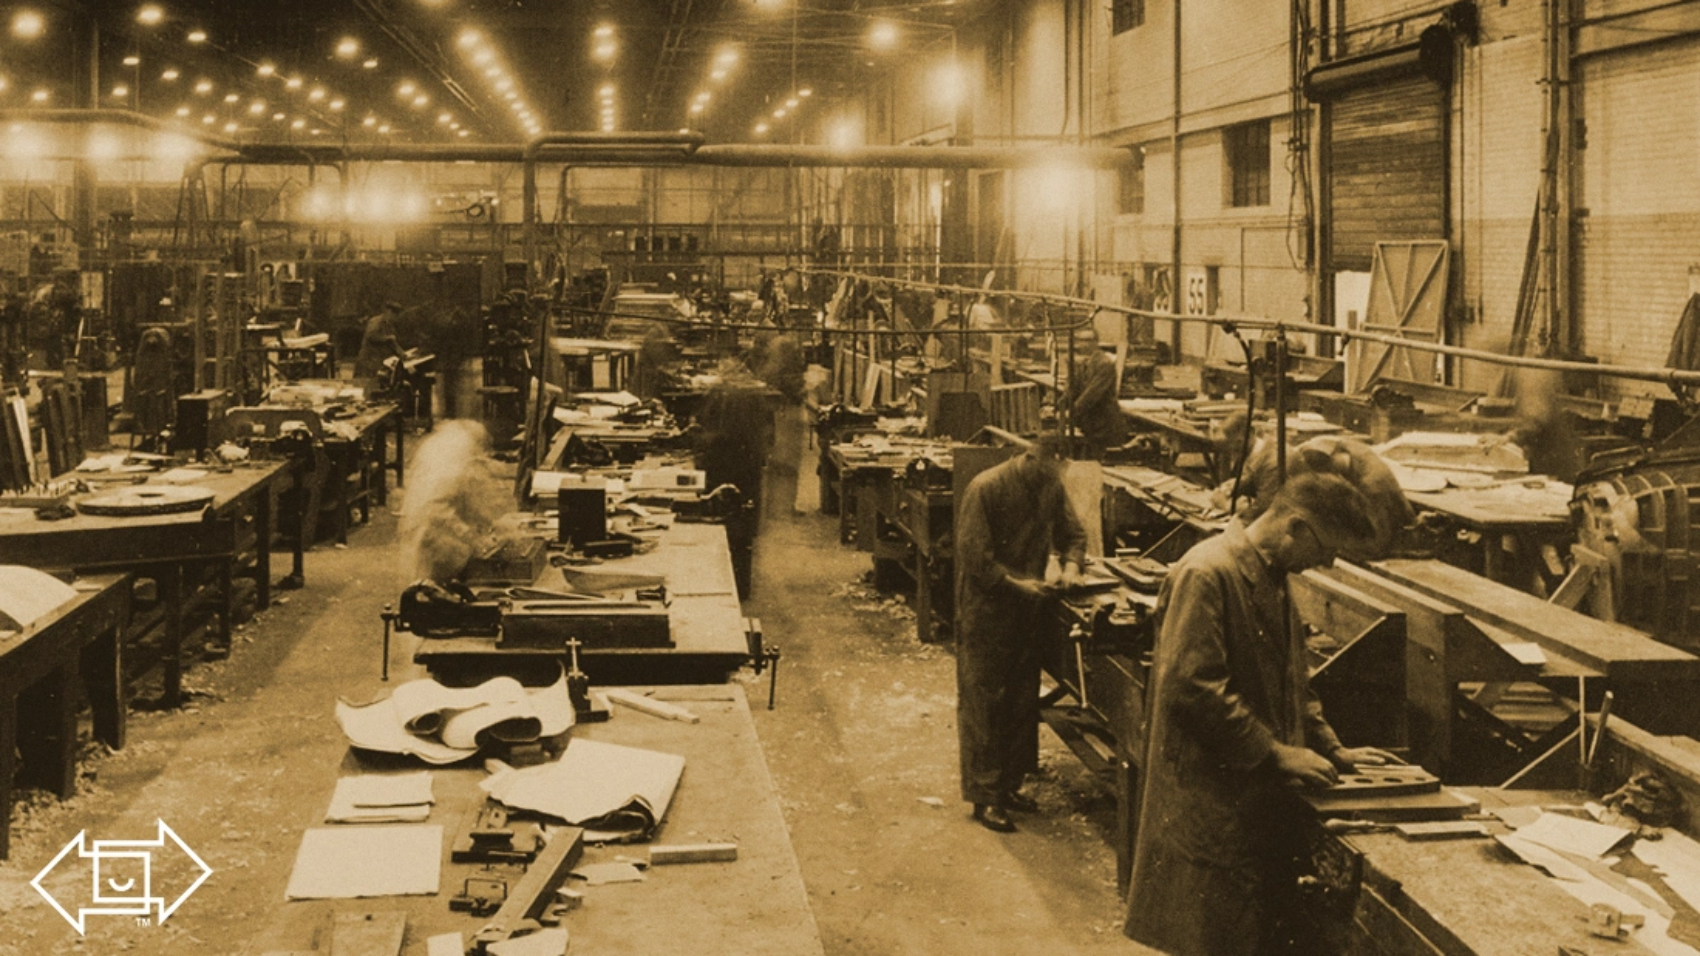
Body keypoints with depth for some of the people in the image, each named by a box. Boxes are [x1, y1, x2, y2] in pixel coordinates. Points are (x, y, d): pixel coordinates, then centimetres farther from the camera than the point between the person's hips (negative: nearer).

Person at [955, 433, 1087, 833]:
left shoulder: (1051, 487, 2)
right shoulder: (986, 489, -18)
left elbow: (1072, 533, 15)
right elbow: (974, 558, -19)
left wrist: (1071, 563, -5)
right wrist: (1016, 583, -24)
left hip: (1027, 610, 7)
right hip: (986, 614, -7)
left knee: (1023, 702, 12)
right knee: (984, 704, -1)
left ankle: (1008, 785, 25)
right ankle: (984, 796, 7)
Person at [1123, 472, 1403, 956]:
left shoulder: (1272, 578, 15)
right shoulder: (1207, 574, -17)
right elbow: (1190, 686, -24)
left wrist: (1331, 749, 13)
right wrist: (1274, 752, -19)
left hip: (1258, 805, 9)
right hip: (1210, 809, -9)